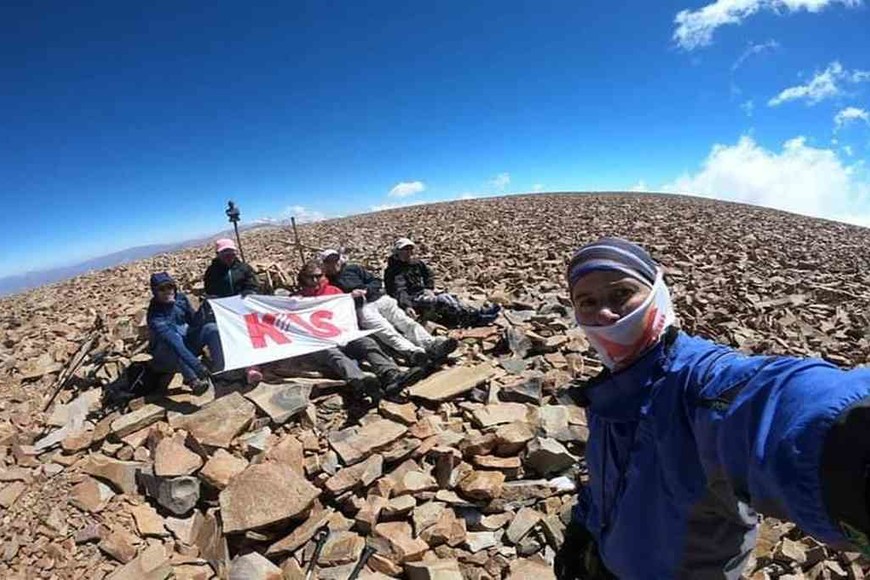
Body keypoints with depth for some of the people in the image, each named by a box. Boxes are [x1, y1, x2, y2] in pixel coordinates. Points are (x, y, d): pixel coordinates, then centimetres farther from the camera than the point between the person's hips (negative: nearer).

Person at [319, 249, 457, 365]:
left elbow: (376, 282, 21)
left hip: (378, 299, 4)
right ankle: (412, 352, -53)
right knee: (385, 330, -30)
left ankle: (432, 345, -39)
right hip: (360, 309, -4)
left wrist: (365, 290, 2)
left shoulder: (353, 268, 26)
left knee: (405, 321, -20)